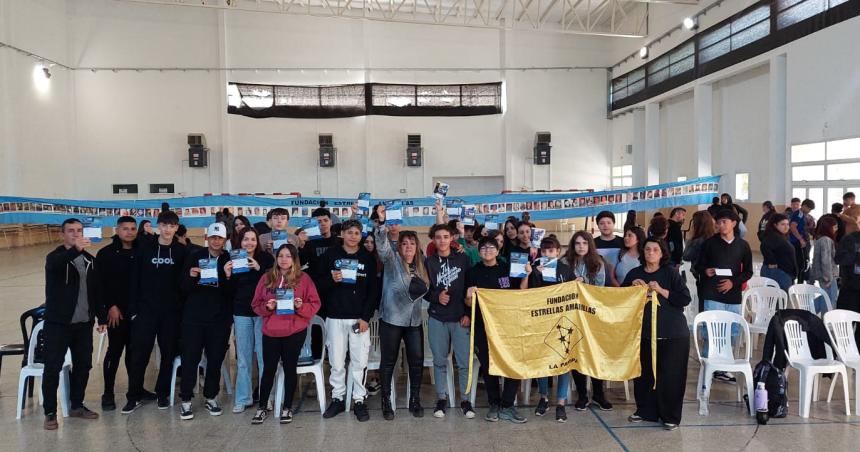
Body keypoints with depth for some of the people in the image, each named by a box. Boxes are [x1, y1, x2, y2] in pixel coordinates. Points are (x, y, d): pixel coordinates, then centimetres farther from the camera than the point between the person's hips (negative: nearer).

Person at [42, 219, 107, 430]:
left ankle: (77, 405, 25)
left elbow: (97, 291, 13)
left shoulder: (90, 260, 9)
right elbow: (54, 265, -34)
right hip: (58, 323, -5)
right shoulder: (55, 257, -7)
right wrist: (74, 250, -53)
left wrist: (101, 317, 10)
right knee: (53, 367, -1)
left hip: (83, 323, 5)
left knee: (83, 364, 11)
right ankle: (50, 412, 11)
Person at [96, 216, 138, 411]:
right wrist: (111, 306, -12)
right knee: (115, 350, 1)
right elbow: (100, 283, -7)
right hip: (116, 311, -3)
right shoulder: (106, 254, -3)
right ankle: (108, 393, 11)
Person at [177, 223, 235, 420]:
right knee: (190, 358, 0)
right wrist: (191, 276, -18)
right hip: (193, 317, 0)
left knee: (215, 359, 7)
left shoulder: (229, 260, 3)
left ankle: (211, 397, 22)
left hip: (220, 318, 1)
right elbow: (184, 288, 2)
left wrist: (228, 276, -19)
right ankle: (186, 400, 11)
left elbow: (232, 292, -1)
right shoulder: (194, 257, 4)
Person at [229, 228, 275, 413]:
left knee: (263, 355, 1)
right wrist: (228, 275, -8)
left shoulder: (266, 258, -1)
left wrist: (259, 269, -19)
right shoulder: (234, 260, 7)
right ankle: (242, 398, 17)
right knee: (243, 358, 8)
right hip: (241, 313, 3)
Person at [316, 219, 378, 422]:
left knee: (359, 361, 1)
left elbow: (373, 290, 2)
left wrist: (366, 318, -6)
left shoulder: (368, 258, 4)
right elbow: (318, 284, 5)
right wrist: (331, 280, -17)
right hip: (335, 317, 0)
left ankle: (359, 400, 13)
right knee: (336, 362, 6)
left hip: (360, 318, 0)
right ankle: (338, 398, 20)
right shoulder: (330, 255, 4)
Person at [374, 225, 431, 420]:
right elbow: (383, 248, -24)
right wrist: (383, 230, -42)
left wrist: (420, 290, 2)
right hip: (391, 319, -4)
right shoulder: (392, 259, -4)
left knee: (417, 361, 6)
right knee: (388, 361, 4)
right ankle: (386, 402, 15)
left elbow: (425, 289, 24)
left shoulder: (420, 266, 11)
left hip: (414, 320, 4)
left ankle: (415, 400, 22)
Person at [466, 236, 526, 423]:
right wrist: (469, 297, -16)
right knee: (488, 365, 2)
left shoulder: (507, 270, 9)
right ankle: (494, 405, 16)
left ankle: (507, 406, 2)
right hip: (482, 326, -1)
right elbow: (469, 303, 6)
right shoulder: (473, 272, 6)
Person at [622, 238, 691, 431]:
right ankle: (645, 410, 23)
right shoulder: (634, 274, 9)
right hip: (643, 333, 3)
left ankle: (670, 416, 14)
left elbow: (685, 299, -7)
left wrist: (661, 291, -16)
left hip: (672, 335, -3)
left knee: (670, 375, 0)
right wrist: (632, 287, -5)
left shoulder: (671, 273, 0)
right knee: (643, 373, 6)